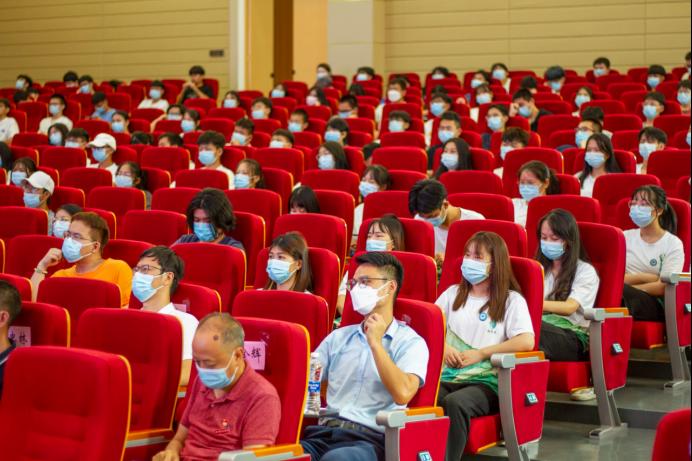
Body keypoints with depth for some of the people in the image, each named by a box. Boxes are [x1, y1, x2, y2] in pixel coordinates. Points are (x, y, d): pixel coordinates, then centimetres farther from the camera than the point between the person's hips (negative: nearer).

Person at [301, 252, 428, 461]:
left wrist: (375, 342, -6)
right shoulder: (338, 337, 23)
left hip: (370, 438, -4)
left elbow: (402, 394, -13)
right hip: (324, 431, 4)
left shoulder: (411, 342, 5)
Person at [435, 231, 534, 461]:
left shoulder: (512, 300, 6)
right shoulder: (453, 293, 22)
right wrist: (443, 347, -2)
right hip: (448, 376, 4)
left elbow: (527, 342, -9)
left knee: (455, 403, -39)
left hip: (486, 381, -4)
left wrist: (481, 353, -9)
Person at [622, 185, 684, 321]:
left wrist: (627, 289, -10)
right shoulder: (625, 237, 17)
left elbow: (664, 287, -5)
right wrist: (647, 278, -6)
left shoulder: (673, 244, 6)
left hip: (654, 306, -3)